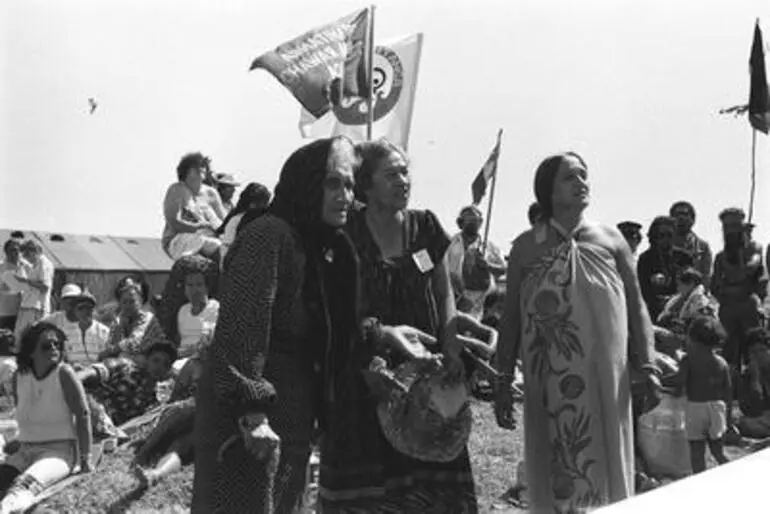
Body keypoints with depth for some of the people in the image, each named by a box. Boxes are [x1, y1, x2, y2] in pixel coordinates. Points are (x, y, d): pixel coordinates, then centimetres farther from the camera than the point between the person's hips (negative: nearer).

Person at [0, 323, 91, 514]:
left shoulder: (63, 373, -10)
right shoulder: (20, 377, 5)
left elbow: (83, 415, -10)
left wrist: (85, 458, -11)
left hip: (59, 450, -6)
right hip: (25, 450, 6)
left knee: (27, 483, -37)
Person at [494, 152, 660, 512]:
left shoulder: (611, 240, 6)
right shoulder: (526, 247, 4)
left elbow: (636, 306, 8)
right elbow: (511, 316, 5)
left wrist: (647, 365, -1)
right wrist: (504, 381, 2)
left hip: (606, 377, 1)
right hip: (550, 382, -1)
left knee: (605, 466, 9)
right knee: (558, 472, 1)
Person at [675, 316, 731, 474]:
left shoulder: (688, 360, -11)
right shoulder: (722, 363, 2)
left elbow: (680, 386, -16)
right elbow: (728, 391, 5)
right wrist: (729, 416, 15)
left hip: (695, 407, -4)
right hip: (717, 407, 4)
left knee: (697, 452, 5)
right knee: (717, 450, 19)